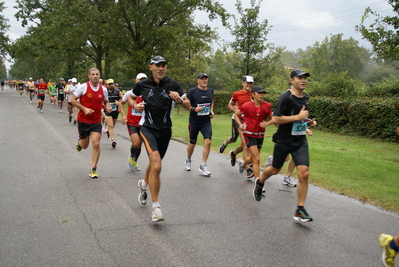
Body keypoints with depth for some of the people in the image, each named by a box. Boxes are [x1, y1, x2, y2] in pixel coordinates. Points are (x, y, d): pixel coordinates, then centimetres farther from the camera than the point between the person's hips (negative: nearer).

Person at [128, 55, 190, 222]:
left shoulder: (172, 85, -4)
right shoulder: (142, 85, -3)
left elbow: (188, 106, -3)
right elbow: (131, 97, 18)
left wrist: (179, 99, -23)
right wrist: (135, 105, -4)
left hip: (165, 130, 3)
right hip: (148, 128, -3)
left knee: (154, 164, 20)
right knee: (156, 166, -21)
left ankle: (143, 185, 54)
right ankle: (156, 207, -10)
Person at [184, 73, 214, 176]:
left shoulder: (210, 91, 4)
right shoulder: (192, 91, -10)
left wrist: (211, 111, 7)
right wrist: (194, 109, -22)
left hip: (206, 122, 3)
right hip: (194, 122, -3)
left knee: (208, 142, -14)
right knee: (192, 143, 10)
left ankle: (203, 166, -2)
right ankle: (188, 161, 38)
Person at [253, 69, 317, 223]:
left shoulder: (305, 97, 9)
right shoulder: (286, 97, -15)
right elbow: (275, 119, -22)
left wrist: (308, 122, 7)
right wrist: (297, 117, -24)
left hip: (300, 141, 5)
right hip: (284, 140, -5)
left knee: (304, 174, -9)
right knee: (275, 170, 14)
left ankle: (300, 211, 0)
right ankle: (259, 183, 49)